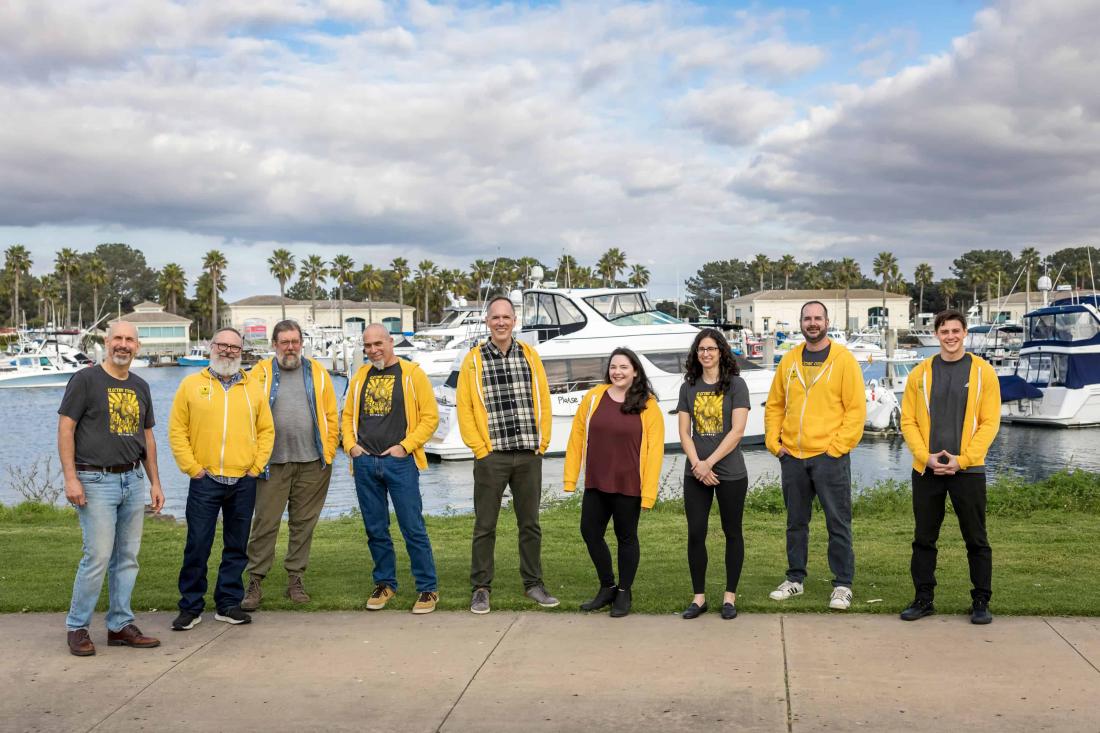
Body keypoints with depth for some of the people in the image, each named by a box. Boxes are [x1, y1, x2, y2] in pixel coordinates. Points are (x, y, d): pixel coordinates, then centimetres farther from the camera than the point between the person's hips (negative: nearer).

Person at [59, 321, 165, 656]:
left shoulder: (140, 387, 14)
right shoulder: (85, 380, -4)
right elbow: (65, 428, -7)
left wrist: (155, 482, 14)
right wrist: (70, 477, -15)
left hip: (132, 480, 6)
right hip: (96, 481, -6)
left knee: (127, 557, 8)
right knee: (98, 556, -9)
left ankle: (120, 625, 17)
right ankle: (77, 627, 6)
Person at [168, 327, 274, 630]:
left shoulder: (254, 387, 9)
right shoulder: (191, 384, 3)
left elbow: (266, 430, 11)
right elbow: (177, 430, 2)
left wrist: (257, 465, 2)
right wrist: (192, 467, -5)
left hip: (243, 481, 2)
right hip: (205, 480, -2)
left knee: (237, 547, 8)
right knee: (197, 546, -1)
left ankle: (228, 604, 19)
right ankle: (191, 607, 11)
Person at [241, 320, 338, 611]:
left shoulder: (318, 373, 8)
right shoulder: (260, 374, 2)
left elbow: (331, 416, 7)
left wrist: (328, 453, 1)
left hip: (312, 463, 2)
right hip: (273, 463, -2)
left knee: (304, 522, 9)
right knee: (265, 522, -1)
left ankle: (295, 579, 19)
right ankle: (255, 581, 8)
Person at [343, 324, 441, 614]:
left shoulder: (412, 374, -2)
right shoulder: (360, 377, 12)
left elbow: (430, 417, -3)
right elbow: (348, 416, 19)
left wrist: (405, 446, -11)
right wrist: (351, 445, 3)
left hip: (399, 462, -4)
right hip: (364, 463, 4)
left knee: (413, 527, -4)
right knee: (375, 529, 10)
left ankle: (428, 588, 5)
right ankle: (385, 583, 24)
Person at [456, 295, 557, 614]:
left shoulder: (530, 356, 8)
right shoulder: (473, 360, 0)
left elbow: (543, 401, 8)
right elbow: (464, 408, -2)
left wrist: (542, 442, 2)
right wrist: (479, 447, -7)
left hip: (529, 455, 3)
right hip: (491, 456, -2)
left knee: (530, 523, 11)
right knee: (485, 525, 4)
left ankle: (533, 584, 23)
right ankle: (481, 588, 14)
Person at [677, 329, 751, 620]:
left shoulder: (736, 385, -2)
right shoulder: (688, 387, 8)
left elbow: (737, 431, -10)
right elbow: (684, 432, 6)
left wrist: (709, 462, -13)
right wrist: (697, 465, -8)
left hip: (730, 472, -3)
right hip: (696, 473, 3)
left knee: (732, 532, 6)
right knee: (695, 534, 1)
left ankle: (730, 596, 16)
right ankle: (699, 597, 11)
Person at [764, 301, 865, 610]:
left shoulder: (843, 359, -3)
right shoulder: (789, 360, 9)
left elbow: (856, 408, -6)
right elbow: (774, 405, 14)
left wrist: (838, 446, -12)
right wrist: (773, 442, 3)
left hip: (829, 456, -4)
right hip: (792, 457, 4)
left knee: (838, 522, 0)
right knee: (796, 521, 14)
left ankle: (842, 585, 9)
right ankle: (795, 579, 25)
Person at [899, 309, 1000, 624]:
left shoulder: (983, 372, 1)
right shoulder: (920, 373, 5)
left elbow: (990, 422, -3)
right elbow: (908, 421, 4)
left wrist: (962, 459, -12)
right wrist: (926, 456, -10)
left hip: (968, 469, -2)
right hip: (926, 469, 2)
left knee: (976, 539, 4)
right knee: (924, 538, 8)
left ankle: (981, 601, 16)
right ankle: (923, 599, 19)